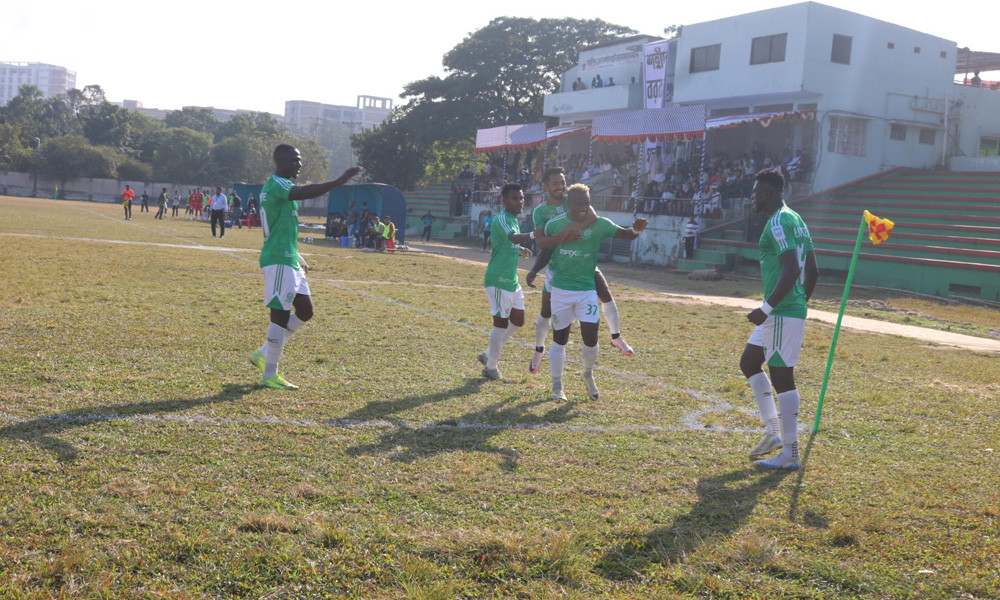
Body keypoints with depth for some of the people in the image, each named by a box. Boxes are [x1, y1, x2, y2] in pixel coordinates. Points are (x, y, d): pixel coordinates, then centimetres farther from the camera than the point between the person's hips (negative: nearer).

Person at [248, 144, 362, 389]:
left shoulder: (281, 186, 20)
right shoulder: (276, 184, -13)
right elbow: (303, 193, -34)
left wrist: (298, 258, 27)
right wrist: (339, 181, -39)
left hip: (288, 259, 10)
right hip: (279, 260, -10)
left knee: (305, 311, 12)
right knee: (280, 314, -6)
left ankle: (263, 354, 21)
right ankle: (269, 375, 3)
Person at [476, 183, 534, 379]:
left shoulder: (513, 220, 15)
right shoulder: (502, 219, -16)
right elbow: (514, 238, -37)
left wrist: (519, 250, 13)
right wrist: (535, 234, -53)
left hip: (512, 280, 10)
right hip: (498, 280, -10)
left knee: (518, 321, 14)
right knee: (501, 322, -3)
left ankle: (488, 355, 27)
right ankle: (491, 367, 10)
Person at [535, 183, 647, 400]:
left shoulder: (598, 224, -6)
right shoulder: (554, 225, -4)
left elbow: (624, 234, -15)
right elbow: (542, 246, 8)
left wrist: (636, 230, -38)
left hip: (587, 290, 0)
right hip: (561, 290, 0)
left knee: (591, 337, -7)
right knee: (559, 339, 6)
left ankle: (588, 375, 24)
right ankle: (557, 385, 22)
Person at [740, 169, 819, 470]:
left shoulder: (778, 223, -15)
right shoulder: (796, 220, 16)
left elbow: (792, 270, -25)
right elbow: (812, 270, 18)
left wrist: (767, 308, -23)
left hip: (782, 313, -11)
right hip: (794, 309, 11)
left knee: (782, 377, -5)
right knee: (749, 362, 18)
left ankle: (790, 454, 3)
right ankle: (773, 432, 20)